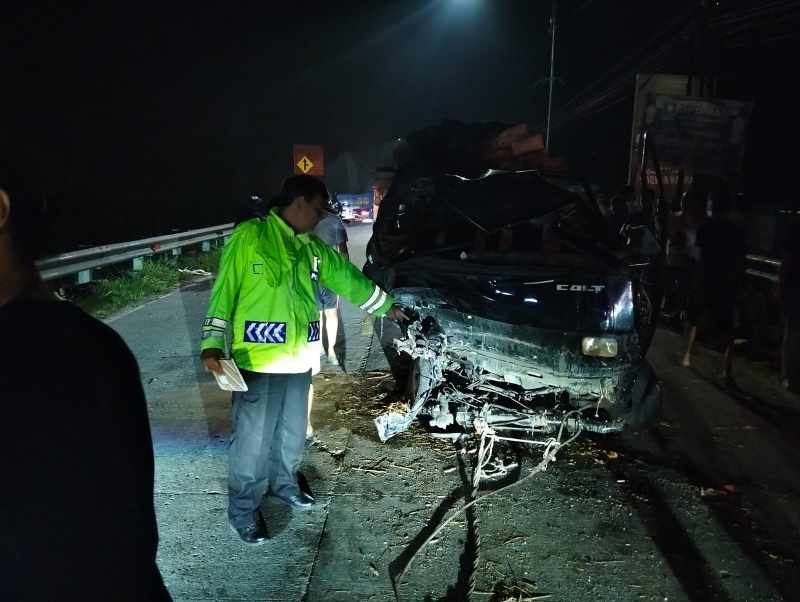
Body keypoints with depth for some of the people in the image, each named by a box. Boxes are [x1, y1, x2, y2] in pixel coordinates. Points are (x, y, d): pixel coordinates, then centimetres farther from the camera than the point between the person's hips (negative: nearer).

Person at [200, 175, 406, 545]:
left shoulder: (313, 248, 12)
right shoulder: (249, 236, -8)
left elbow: (348, 278, 21)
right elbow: (224, 290, -9)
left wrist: (387, 307, 26)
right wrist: (212, 343, -15)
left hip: (299, 360, 7)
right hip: (258, 359, -7)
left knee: (292, 432, 19)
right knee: (254, 438, 1)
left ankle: (283, 483, 42)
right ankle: (243, 509, 19)